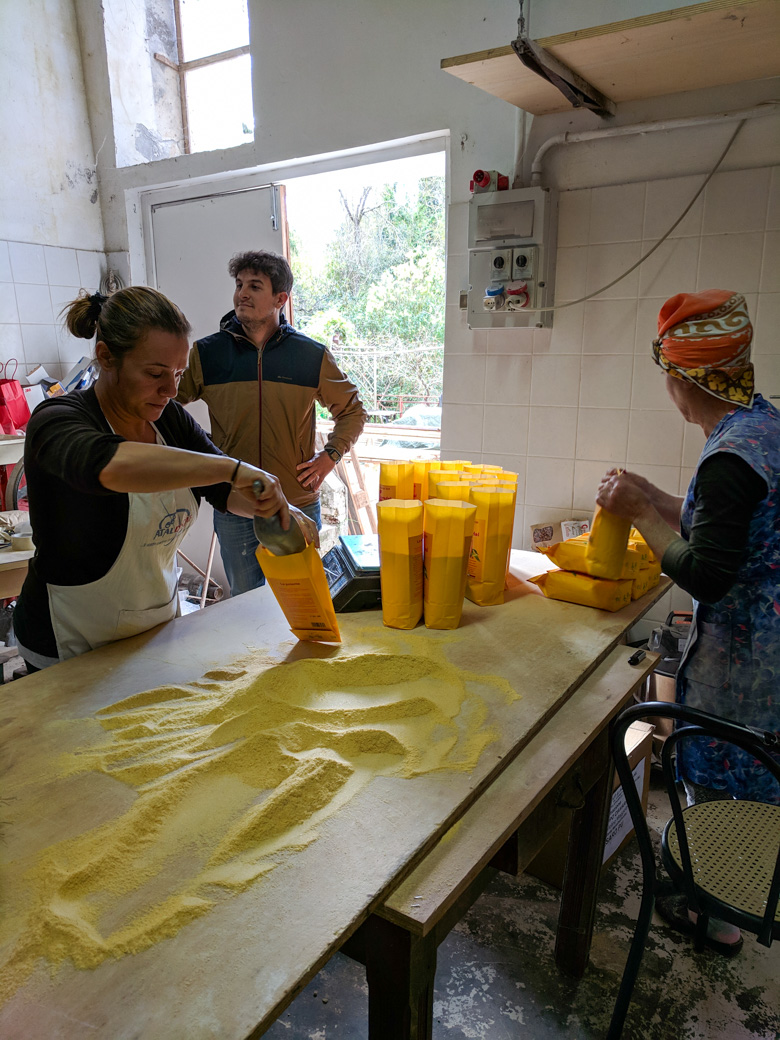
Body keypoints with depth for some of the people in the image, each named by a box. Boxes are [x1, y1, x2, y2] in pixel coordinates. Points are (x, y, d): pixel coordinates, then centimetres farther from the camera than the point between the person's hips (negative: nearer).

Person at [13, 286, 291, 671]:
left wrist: (277, 507, -21)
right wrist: (232, 467, -46)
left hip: (160, 623, 6)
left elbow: (228, 492, -1)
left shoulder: (171, 418, -3)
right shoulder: (57, 420, -23)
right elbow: (107, 465, -46)